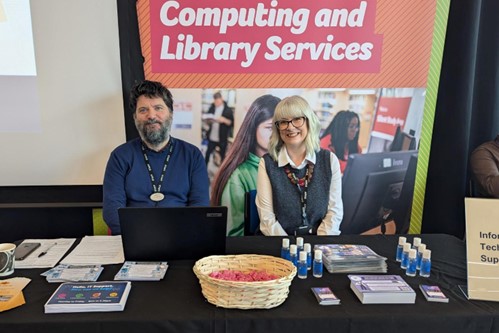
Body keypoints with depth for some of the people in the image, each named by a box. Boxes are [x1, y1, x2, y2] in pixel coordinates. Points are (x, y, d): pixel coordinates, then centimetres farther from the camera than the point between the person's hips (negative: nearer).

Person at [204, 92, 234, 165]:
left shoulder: (228, 110, -7)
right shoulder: (211, 108, 4)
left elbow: (232, 123, -8)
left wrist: (224, 120, -24)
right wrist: (208, 119, -9)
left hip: (222, 138, -3)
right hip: (212, 137, 3)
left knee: (222, 155, 11)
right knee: (208, 153, 13)